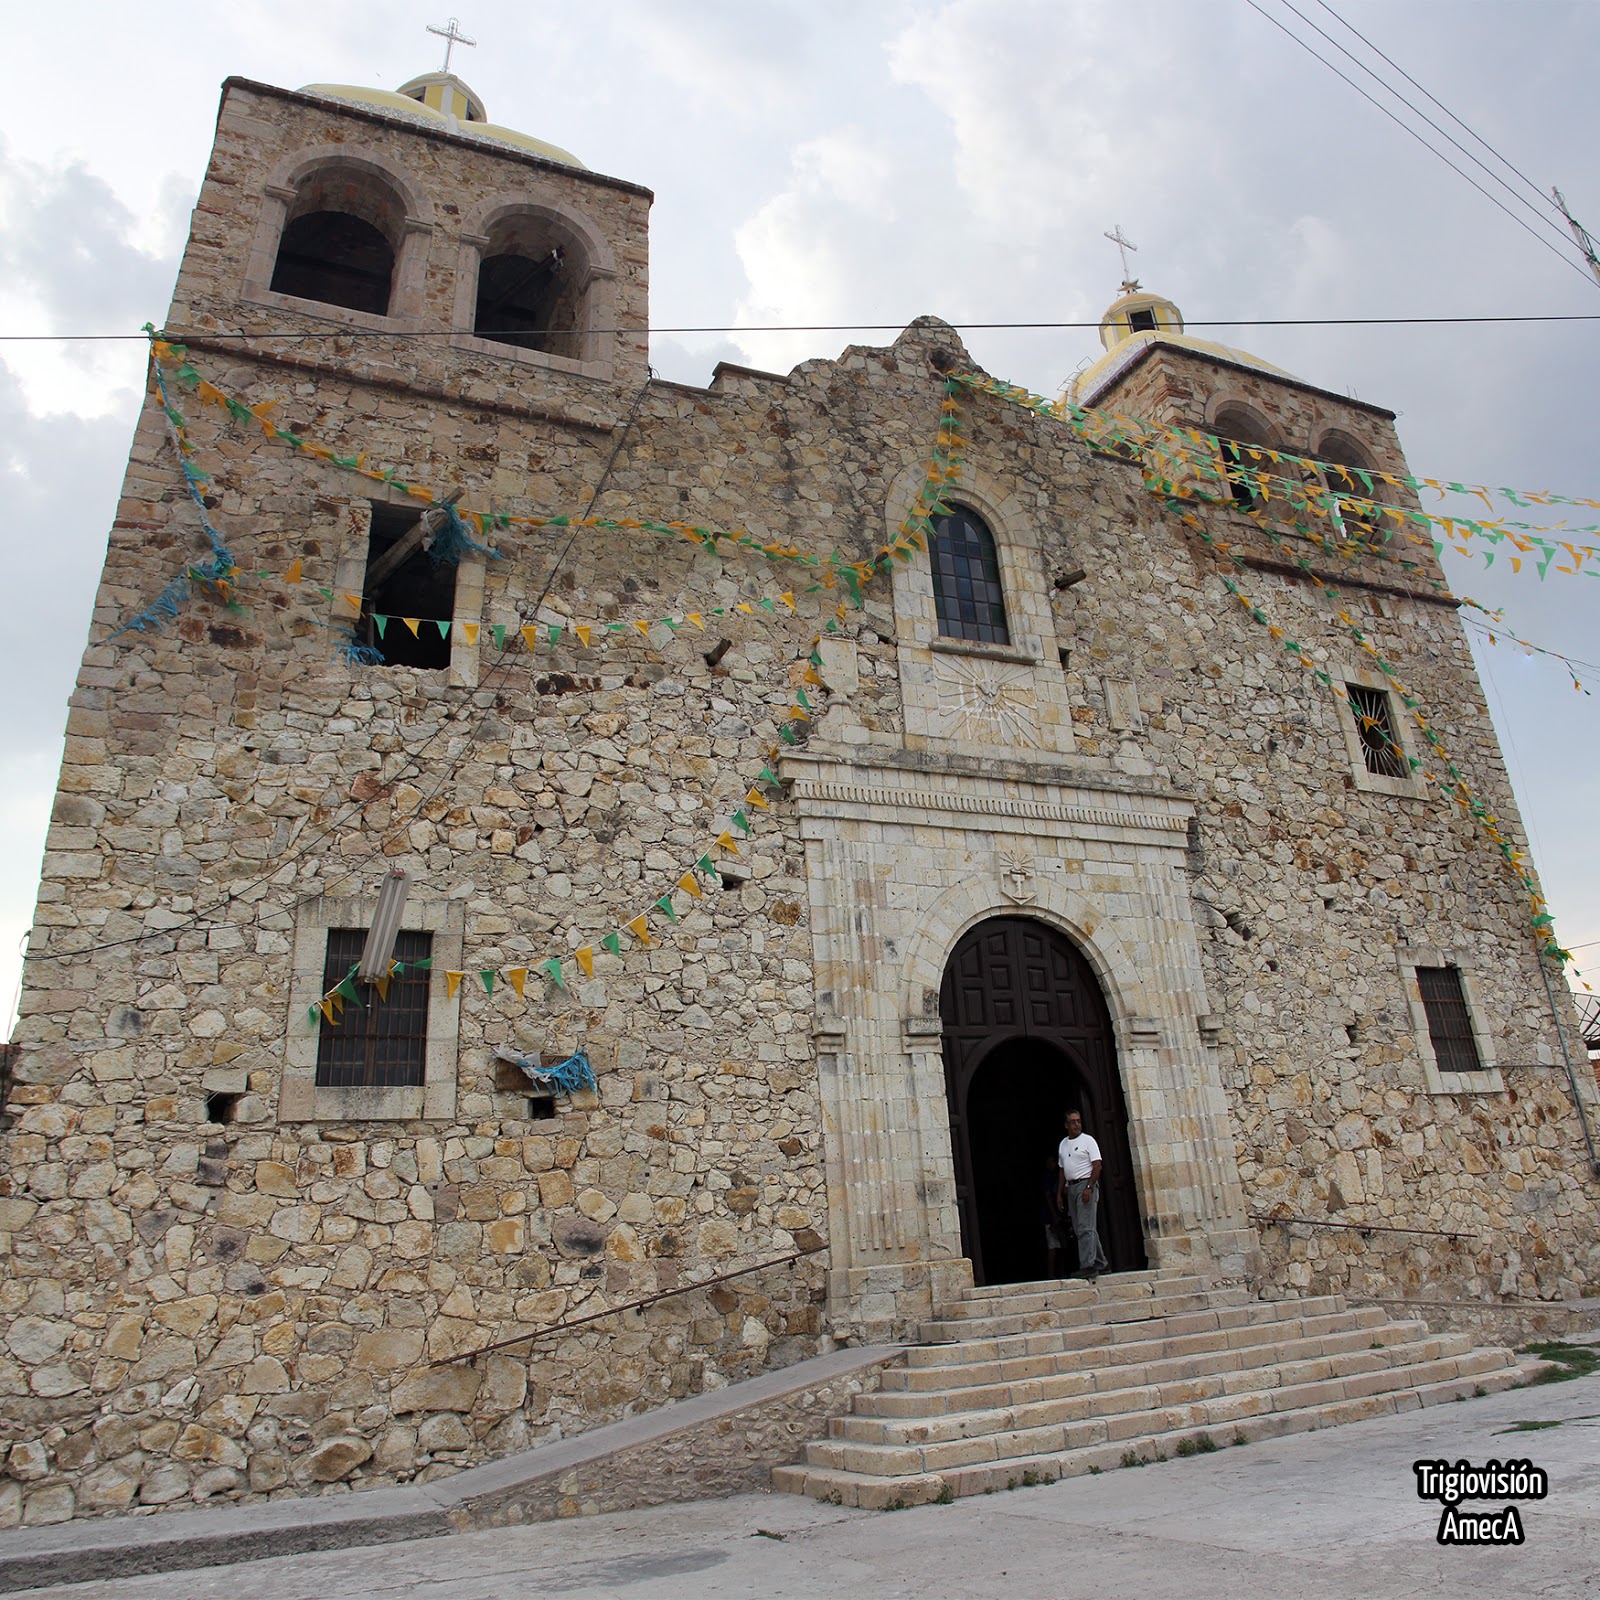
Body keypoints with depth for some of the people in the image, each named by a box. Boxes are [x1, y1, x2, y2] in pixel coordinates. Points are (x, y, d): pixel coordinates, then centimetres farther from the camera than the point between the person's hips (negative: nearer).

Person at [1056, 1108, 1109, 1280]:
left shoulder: (1087, 1140, -4)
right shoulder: (1063, 1144, 16)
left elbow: (1097, 1166, -10)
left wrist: (1089, 1187, -19)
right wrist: (1059, 1193, 15)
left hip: (1086, 1185, -8)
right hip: (1070, 1188, 8)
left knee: (1085, 1228, -12)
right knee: (1079, 1229, 9)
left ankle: (1088, 1266, -12)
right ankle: (1101, 1263, 18)